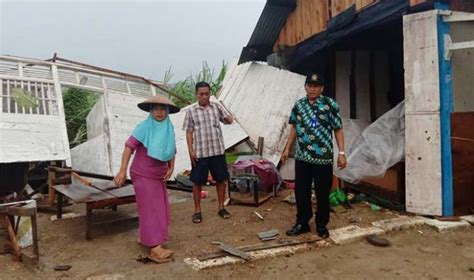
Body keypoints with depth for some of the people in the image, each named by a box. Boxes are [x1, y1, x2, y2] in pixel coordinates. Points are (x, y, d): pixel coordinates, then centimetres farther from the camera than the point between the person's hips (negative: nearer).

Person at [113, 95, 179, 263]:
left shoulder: (169, 129, 1)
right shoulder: (144, 127, -16)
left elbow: (171, 151, 11)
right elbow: (129, 147, -19)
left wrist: (171, 168, -2)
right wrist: (122, 171, -25)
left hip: (159, 176, 7)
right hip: (143, 175, -6)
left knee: (159, 209, 13)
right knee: (150, 210, -7)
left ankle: (143, 237, 32)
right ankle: (155, 249, -7)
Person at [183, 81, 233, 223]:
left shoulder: (217, 107, 6)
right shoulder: (191, 111, 0)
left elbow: (229, 120, 8)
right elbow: (189, 132, 0)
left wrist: (227, 119, -15)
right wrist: (190, 151, -6)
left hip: (218, 150, 2)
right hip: (199, 152, -2)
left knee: (221, 179, 9)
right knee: (197, 181, 5)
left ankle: (221, 207, 25)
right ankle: (197, 210, 20)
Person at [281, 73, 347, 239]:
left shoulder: (330, 105, -6)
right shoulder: (299, 105, 6)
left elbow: (338, 130, -5)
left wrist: (341, 153, -10)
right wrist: (287, 149, 14)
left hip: (323, 158, -4)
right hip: (302, 157, 4)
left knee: (322, 194, 7)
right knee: (301, 192, 11)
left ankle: (321, 225, 25)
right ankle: (302, 223, 27)